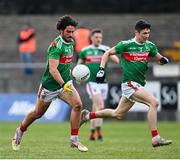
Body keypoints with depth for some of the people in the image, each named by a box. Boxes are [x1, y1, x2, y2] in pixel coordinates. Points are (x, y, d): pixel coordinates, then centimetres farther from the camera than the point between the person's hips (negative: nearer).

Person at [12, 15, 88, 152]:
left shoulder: (71, 42, 2)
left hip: (65, 83, 6)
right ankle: (20, 131, 39)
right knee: (38, 113, 12)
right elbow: (52, 69, -33)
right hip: (50, 85, -6)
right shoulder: (56, 45, -24)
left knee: (77, 105, -18)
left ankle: (74, 140, -11)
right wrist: (63, 84, -43)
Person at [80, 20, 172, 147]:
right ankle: (155, 139, -22)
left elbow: (158, 58, 15)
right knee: (154, 102, -23)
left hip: (139, 86, 7)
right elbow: (108, 53, 3)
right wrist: (101, 69, -7)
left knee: (118, 114, 17)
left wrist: (163, 60, -9)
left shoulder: (149, 46, 5)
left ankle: (88, 115, 34)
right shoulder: (126, 45, -8)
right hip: (129, 83, -7)